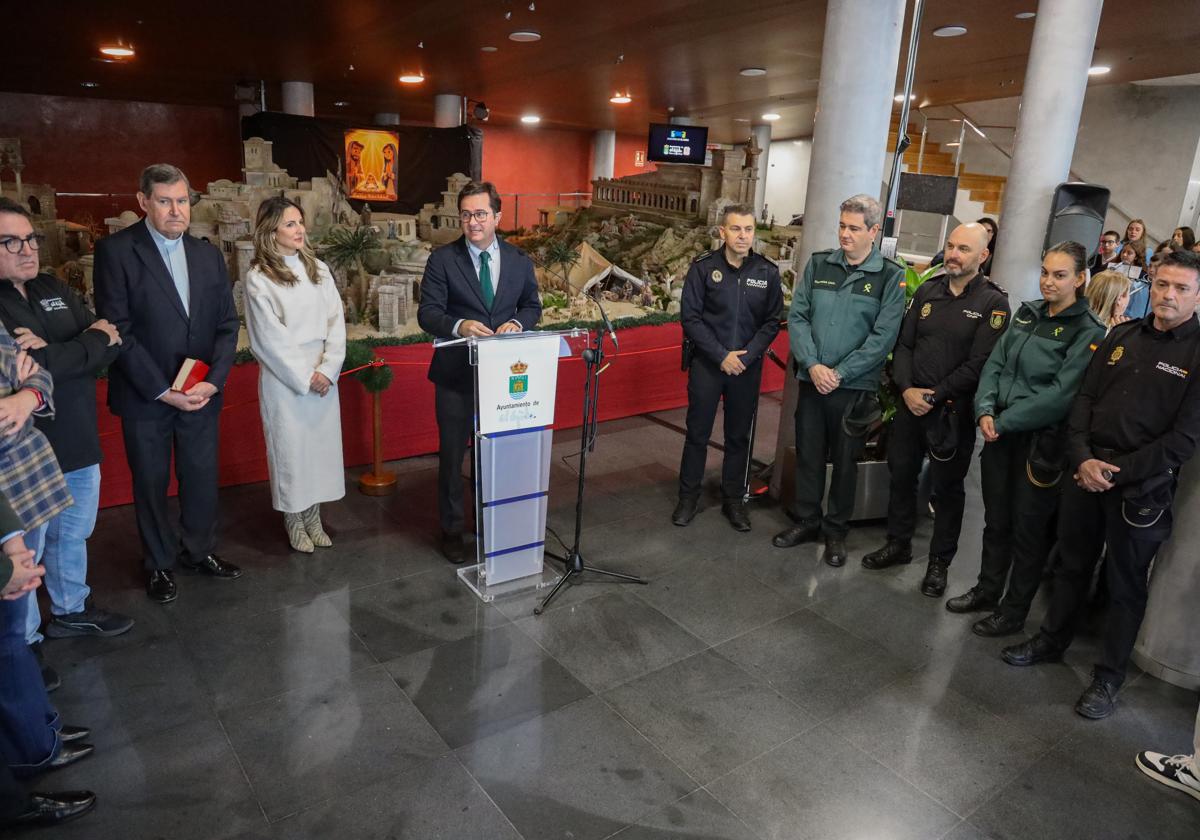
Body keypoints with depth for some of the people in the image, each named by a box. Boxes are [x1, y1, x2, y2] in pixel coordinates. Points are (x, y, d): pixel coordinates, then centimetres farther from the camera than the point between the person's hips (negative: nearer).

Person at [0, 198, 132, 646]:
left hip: (79, 444, 7)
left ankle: (70, 610, 42)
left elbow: (111, 344, -1)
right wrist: (91, 342, -13)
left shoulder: (53, 289, 7)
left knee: (73, 536, 22)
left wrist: (52, 353, -18)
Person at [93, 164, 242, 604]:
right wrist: (162, 391, -15)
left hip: (201, 393, 3)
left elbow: (227, 323, 5)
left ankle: (200, 551, 32)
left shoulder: (208, 255, 7)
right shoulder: (116, 250, -7)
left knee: (202, 477, 12)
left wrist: (213, 380, -8)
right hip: (145, 396, -3)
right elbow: (117, 330, -12)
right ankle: (160, 563, 29)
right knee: (151, 483, 11)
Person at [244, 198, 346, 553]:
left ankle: (313, 517, 22)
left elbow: (336, 321, 2)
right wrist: (305, 377, -11)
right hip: (284, 378, -4)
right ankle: (294, 523, 19)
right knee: (289, 448, 4)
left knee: (322, 444, 8)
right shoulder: (258, 278, -5)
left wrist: (327, 369, -9)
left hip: (323, 375, 4)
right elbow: (270, 338, -9)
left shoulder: (319, 269, 7)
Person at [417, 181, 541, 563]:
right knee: (452, 455, 9)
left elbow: (532, 305, 13)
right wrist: (458, 325, -30)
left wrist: (517, 323, -10)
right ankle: (451, 529, 27)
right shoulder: (442, 260, -6)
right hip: (456, 374, -2)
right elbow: (428, 313, -10)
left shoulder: (519, 261, 3)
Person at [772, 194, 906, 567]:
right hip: (811, 379, 3)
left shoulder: (890, 276, -5)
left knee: (845, 460, 10)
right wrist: (812, 365, -13)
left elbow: (883, 336, -10)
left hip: (855, 387, -2)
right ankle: (806, 520, 29)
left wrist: (840, 373, -15)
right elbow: (797, 316, 0)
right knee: (808, 453, 12)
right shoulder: (818, 264, 4)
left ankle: (836, 529, 26)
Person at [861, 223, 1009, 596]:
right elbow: (903, 344, 5)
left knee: (947, 487, 8)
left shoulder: (992, 303, -8)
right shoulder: (927, 291, 6)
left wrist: (934, 396, -17)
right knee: (901, 474, 14)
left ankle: (940, 561, 23)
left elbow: (978, 365, -15)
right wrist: (906, 389, -10)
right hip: (910, 403, 5)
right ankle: (899, 544, 32)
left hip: (954, 411, -4)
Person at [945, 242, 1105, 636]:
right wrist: (985, 409, -10)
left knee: (1028, 528, 8)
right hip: (1000, 434, 5)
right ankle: (987, 590, 35)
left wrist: (1005, 421, -18)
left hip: (1040, 441, -5)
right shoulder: (1027, 313, 8)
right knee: (995, 519, 17)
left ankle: (1014, 611, 24)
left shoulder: (1087, 332, -10)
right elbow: (994, 364, 5)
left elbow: (1060, 394, -18)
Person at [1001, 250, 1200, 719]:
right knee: (1072, 563, 17)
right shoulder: (1123, 336, 7)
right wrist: (1082, 457, -10)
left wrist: (1115, 471, -15)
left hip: (1143, 487, -4)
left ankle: (1109, 676, 24)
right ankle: (1053, 639, 36)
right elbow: (1085, 398, 5)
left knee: (1126, 584, 9)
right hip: (1086, 470, 4)